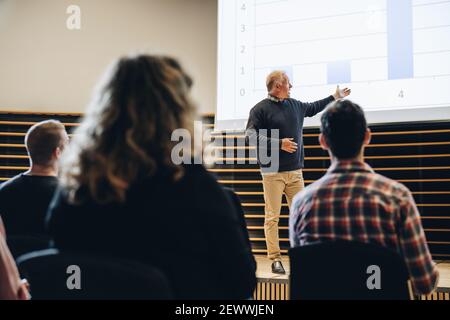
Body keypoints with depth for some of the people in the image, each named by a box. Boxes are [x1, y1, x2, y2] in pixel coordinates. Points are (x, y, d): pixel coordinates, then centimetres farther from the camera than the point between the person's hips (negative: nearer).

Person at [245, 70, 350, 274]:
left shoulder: (295, 105, 15)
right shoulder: (261, 109, -6)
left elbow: (313, 108, 34)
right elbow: (250, 135, -13)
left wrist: (335, 97, 40)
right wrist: (278, 143, -19)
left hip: (295, 170, 6)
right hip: (273, 172, -6)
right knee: (272, 217, -3)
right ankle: (275, 259, 3)